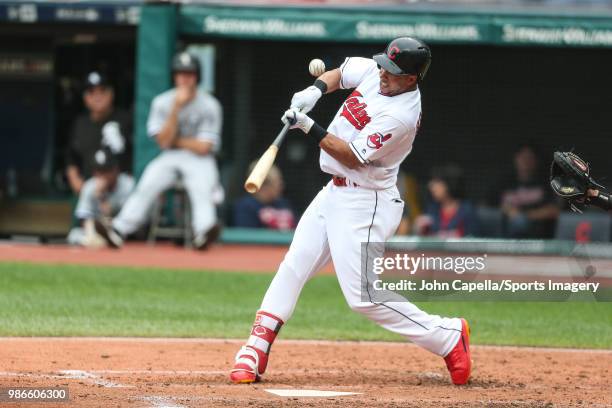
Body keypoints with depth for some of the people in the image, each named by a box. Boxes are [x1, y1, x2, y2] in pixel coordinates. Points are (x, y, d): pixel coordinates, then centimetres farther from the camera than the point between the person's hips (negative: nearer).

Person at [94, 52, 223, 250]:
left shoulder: (209, 106, -5)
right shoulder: (162, 102, 2)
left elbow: (203, 147, -9)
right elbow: (163, 141, -8)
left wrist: (175, 140, -2)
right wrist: (176, 107, -16)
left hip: (199, 160, -2)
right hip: (169, 159, 2)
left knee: (202, 188, -33)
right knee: (147, 185, -25)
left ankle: (203, 233, -57)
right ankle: (118, 230, -37)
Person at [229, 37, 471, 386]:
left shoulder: (402, 116, -25)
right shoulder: (373, 71, -1)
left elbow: (353, 158, -24)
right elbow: (339, 73, 19)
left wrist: (309, 128, -24)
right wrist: (315, 91, 0)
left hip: (365, 204, -9)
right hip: (334, 193, 9)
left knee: (363, 295, -11)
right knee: (293, 267, 6)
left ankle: (448, 336, 0)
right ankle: (255, 353, 9)